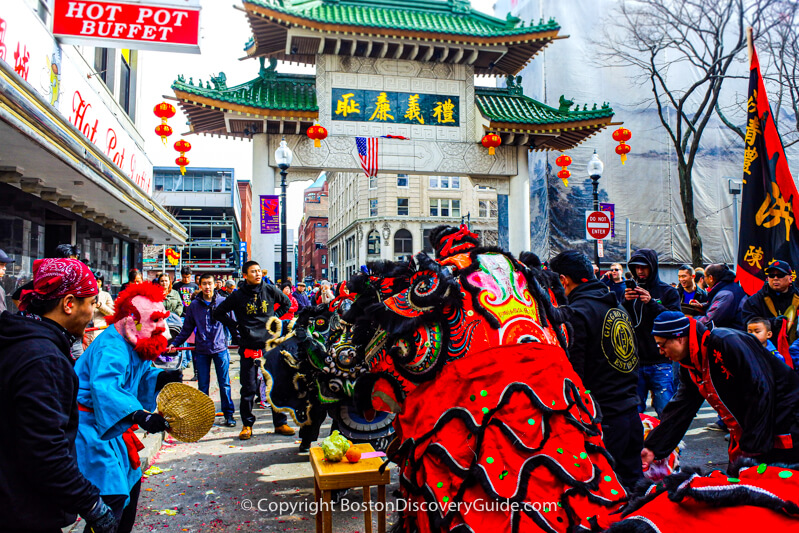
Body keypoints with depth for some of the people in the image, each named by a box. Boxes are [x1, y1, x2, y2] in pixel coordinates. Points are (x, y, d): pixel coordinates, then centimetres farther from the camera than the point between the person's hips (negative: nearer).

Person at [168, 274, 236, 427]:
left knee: (224, 383, 1)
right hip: (201, 350, 1)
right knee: (203, 385, 7)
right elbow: (187, 329, 13)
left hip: (220, 348, -1)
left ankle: (229, 414, 10)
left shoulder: (223, 302, 2)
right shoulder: (194, 305, 6)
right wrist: (174, 343, 8)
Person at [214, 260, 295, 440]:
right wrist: (234, 325, 2)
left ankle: (280, 423, 14)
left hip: (269, 344, 1)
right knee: (248, 388, 4)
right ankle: (247, 424, 18)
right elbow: (219, 312, 11)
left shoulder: (270, 290, 3)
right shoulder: (238, 296, 0)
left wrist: (274, 317, 9)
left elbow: (287, 303, 20)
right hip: (248, 347, -1)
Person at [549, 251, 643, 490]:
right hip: (631, 410, 8)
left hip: (603, 417, -8)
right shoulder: (619, 307, 12)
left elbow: (573, 370, -18)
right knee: (631, 482, 19)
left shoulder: (575, 313, -15)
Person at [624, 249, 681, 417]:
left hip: (661, 361, -2)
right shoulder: (630, 291, 12)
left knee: (665, 411, -4)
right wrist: (626, 302, -13)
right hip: (634, 361, 2)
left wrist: (651, 303, -19)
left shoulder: (668, 292, 6)